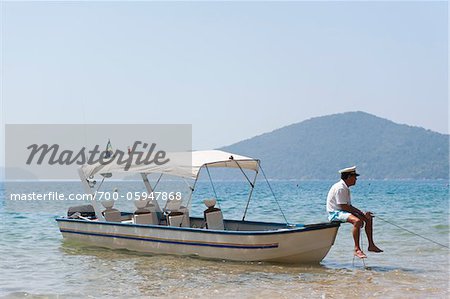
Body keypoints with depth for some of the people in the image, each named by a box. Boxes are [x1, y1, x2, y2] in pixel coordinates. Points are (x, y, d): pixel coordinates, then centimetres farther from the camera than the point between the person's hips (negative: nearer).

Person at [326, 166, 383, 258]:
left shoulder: (346, 188, 14)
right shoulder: (340, 188, -19)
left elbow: (348, 206, 16)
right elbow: (343, 206, -22)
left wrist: (361, 213, 3)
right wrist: (359, 212, -16)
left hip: (343, 212, 11)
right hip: (335, 213, -11)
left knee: (368, 218, 9)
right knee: (357, 221, -35)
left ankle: (371, 245, 13)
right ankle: (357, 249, -33)